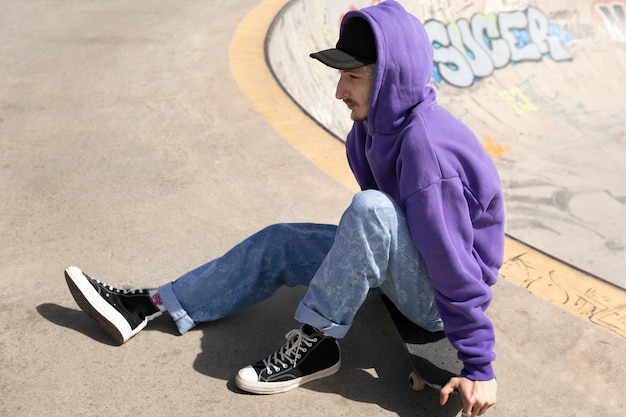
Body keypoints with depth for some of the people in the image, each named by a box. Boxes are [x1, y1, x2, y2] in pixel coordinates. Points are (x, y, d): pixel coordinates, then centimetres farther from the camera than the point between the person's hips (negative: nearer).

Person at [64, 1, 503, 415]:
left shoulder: (426, 148, -31)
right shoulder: (380, 121, -5)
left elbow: (457, 266, -28)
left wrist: (479, 367, -22)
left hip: (439, 299, -8)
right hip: (409, 266, 8)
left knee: (371, 209, -35)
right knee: (277, 245, 4)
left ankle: (317, 343, -17)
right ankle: (149, 305, 10)